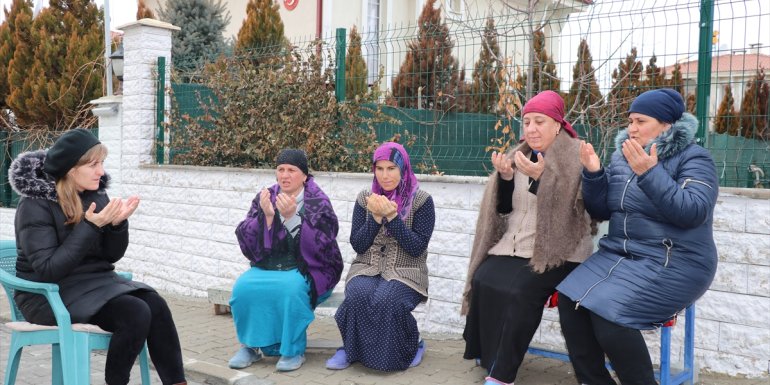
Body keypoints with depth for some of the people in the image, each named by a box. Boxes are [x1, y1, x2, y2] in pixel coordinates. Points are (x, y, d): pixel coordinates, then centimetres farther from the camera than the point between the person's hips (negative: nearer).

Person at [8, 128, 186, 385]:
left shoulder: (95, 193, 4)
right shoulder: (36, 204, -13)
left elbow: (112, 255, 7)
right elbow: (49, 269, -22)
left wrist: (117, 223, -13)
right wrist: (91, 227, -25)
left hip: (95, 281, 6)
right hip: (50, 294, -6)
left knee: (155, 305, -22)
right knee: (135, 313, -27)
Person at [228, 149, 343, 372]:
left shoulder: (318, 202, -3)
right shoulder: (265, 198, 7)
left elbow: (320, 246, -17)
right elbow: (246, 241, -2)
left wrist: (291, 216, -26)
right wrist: (266, 216, -18)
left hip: (306, 269, -3)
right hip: (267, 266, 3)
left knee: (290, 288, -35)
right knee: (243, 287, -26)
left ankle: (293, 350, -15)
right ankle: (252, 345, -4)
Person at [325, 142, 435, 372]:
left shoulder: (421, 201, -3)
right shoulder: (365, 199, 6)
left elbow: (417, 248, -11)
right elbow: (357, 245, 2)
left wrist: (391, 216, -18)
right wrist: (376, 217, -12)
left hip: (405, 273, -2)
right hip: (367, 269, 3)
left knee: (386, 301, -33)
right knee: (358, 296, -31)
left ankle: (411, 348, -4)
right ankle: (351, 349, -6)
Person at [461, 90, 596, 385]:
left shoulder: (575, 158, -4)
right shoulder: (519, 156, 14)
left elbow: (568, 208, -14)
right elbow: (504, 207, 11)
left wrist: (539, 176, -24)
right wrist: (505, 176, -6)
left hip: (555, 250, -5)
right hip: (513, 244, 5)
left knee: (520, 290, -29)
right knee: (483, 281, -21)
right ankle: (487, 355, -3)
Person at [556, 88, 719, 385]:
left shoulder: (693, 158, -6)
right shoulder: (622, 156, 11)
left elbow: (693, 212, -22)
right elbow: (601, 211, 11)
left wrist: (650, 173, -26)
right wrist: (593, 174, -6)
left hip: (671, 262, -6)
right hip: (619, 254, 7)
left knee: (609, 313, -26)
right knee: (570, 301, -15)